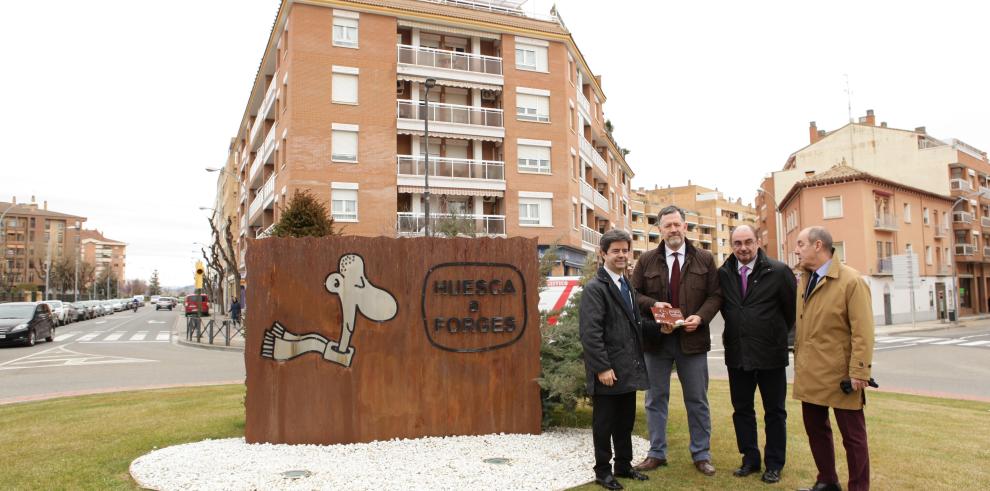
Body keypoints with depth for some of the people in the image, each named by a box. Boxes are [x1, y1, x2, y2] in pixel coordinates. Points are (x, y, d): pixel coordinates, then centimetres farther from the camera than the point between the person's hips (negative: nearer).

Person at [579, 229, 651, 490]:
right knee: (604, 423, 6)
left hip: (629, 368, 8)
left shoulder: (628, 286, 14)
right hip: (608, 370, -7)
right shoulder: (595, 288, -13)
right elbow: (590, 332, -18)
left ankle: (624, 465, 31)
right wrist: (602, 367, -20)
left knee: (626, 421, 16)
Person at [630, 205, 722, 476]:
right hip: (656, 339, 1)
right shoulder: (646, 260, 3)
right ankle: (656, 453, 23)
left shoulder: (704, 259, 3)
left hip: (692, 339, 0)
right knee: (655, 399, 9)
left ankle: (701, 455, 24)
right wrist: (652, 304, -15)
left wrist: (700, 317, -14)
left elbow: (715, 295, 2)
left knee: (697, 400, 10)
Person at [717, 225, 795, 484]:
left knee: (774, 412, 10)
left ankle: (774, 464, 23)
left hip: (771, 354, -3)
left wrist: (780, 334, 9)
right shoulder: (723, 274, 1)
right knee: (741, 410, 13)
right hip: (737, 354, 4)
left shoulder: (778, 272, -10)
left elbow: (793, 306, -1)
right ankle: (750, 459, 27)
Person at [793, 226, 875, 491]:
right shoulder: (803, 281, 10)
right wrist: (799, 363, 11)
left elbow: (863, 332, -15)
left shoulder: (851, 281, -11)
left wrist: (859, 373, -18)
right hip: (809, 375, 7)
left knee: (852, 436, 6)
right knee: (815, 430, 16)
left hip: (839, 375, -7)